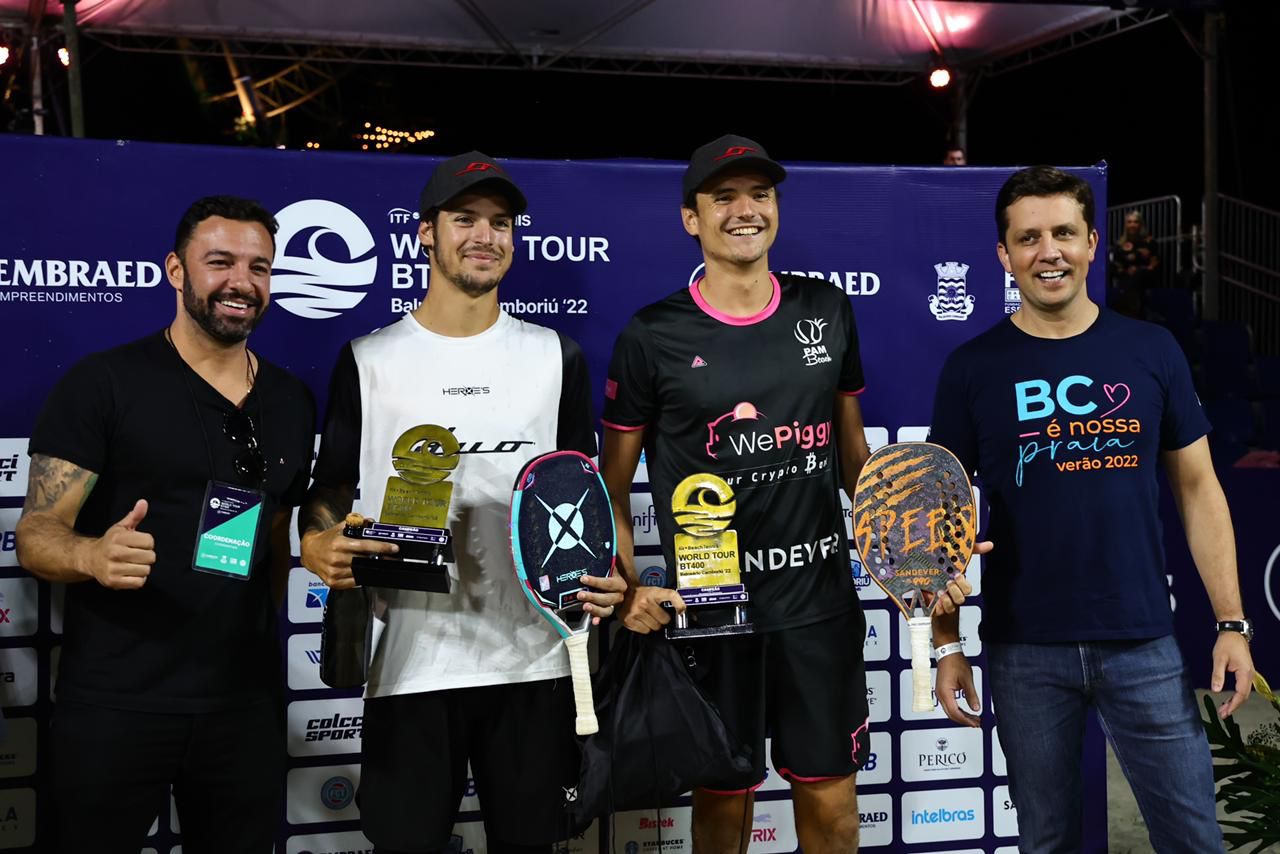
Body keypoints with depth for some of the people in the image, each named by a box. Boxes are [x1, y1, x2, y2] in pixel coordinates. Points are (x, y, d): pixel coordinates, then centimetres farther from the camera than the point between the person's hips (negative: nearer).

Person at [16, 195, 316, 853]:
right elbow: (36, 537, -10)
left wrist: (266, 649, 10)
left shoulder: (292, 402, 8)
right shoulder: (102, 384, -7)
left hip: (244, 702, 4)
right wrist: (94, 555, -31)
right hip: (114, 705, -4)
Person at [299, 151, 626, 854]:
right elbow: (331, 490, 6)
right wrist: (320, 547, -16)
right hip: (411, 660, -1)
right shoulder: (369, 361, 4)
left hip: (533, 658, 2)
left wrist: (601, 574, -6)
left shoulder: (556, 357, 8)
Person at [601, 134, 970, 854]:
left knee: (832, 796, 9)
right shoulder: (653, 336, -5)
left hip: (822, 603, 3)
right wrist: (628, 590, -12)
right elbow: (614, 486, 1)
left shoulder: (828, 313, 5)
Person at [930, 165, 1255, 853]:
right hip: (1023, 651, 0)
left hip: (1143, 643, 1)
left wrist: (1231, 623, 0)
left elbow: (1198, 490, 5)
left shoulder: (1152, 352, 2)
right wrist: (946, 643, -3)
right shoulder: (972, 369, -1)